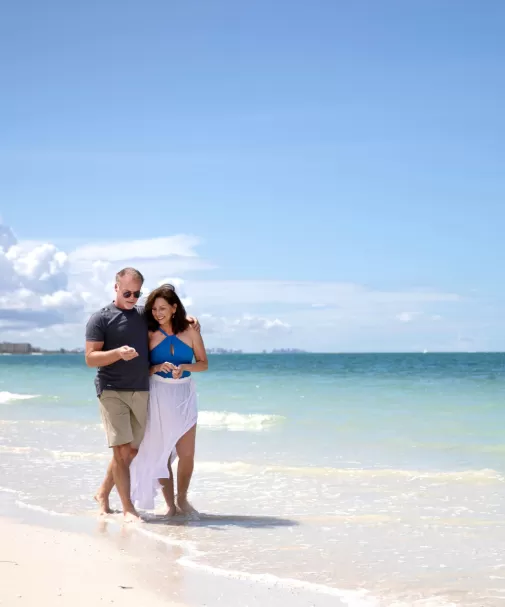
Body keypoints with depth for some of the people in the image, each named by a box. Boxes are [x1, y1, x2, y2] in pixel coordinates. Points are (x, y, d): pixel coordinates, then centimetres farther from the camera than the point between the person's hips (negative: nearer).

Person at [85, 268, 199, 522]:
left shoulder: (145, 314, 13)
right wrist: (118, 353, -25)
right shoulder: (100, 319, -3)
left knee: (133, 451, 10)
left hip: (141, 392, 6)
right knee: (121, 450, -12)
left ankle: (103, 493, 28)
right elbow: (90, 358, -8)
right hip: (112, 392, -5)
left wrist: (188, 319, 10)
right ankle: (127, 508, -8)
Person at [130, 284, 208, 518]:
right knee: (161, 453, 1)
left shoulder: (190, 331, -2)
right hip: (158, 395, -1)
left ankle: (182, 498, 22)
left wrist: (184, 367, -16)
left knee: (187, 454, 0)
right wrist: (158, 367, -20)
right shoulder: (150, 334, -3)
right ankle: (170, 505, 13)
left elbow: (203, 363, 2)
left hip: (185, 395, 1)